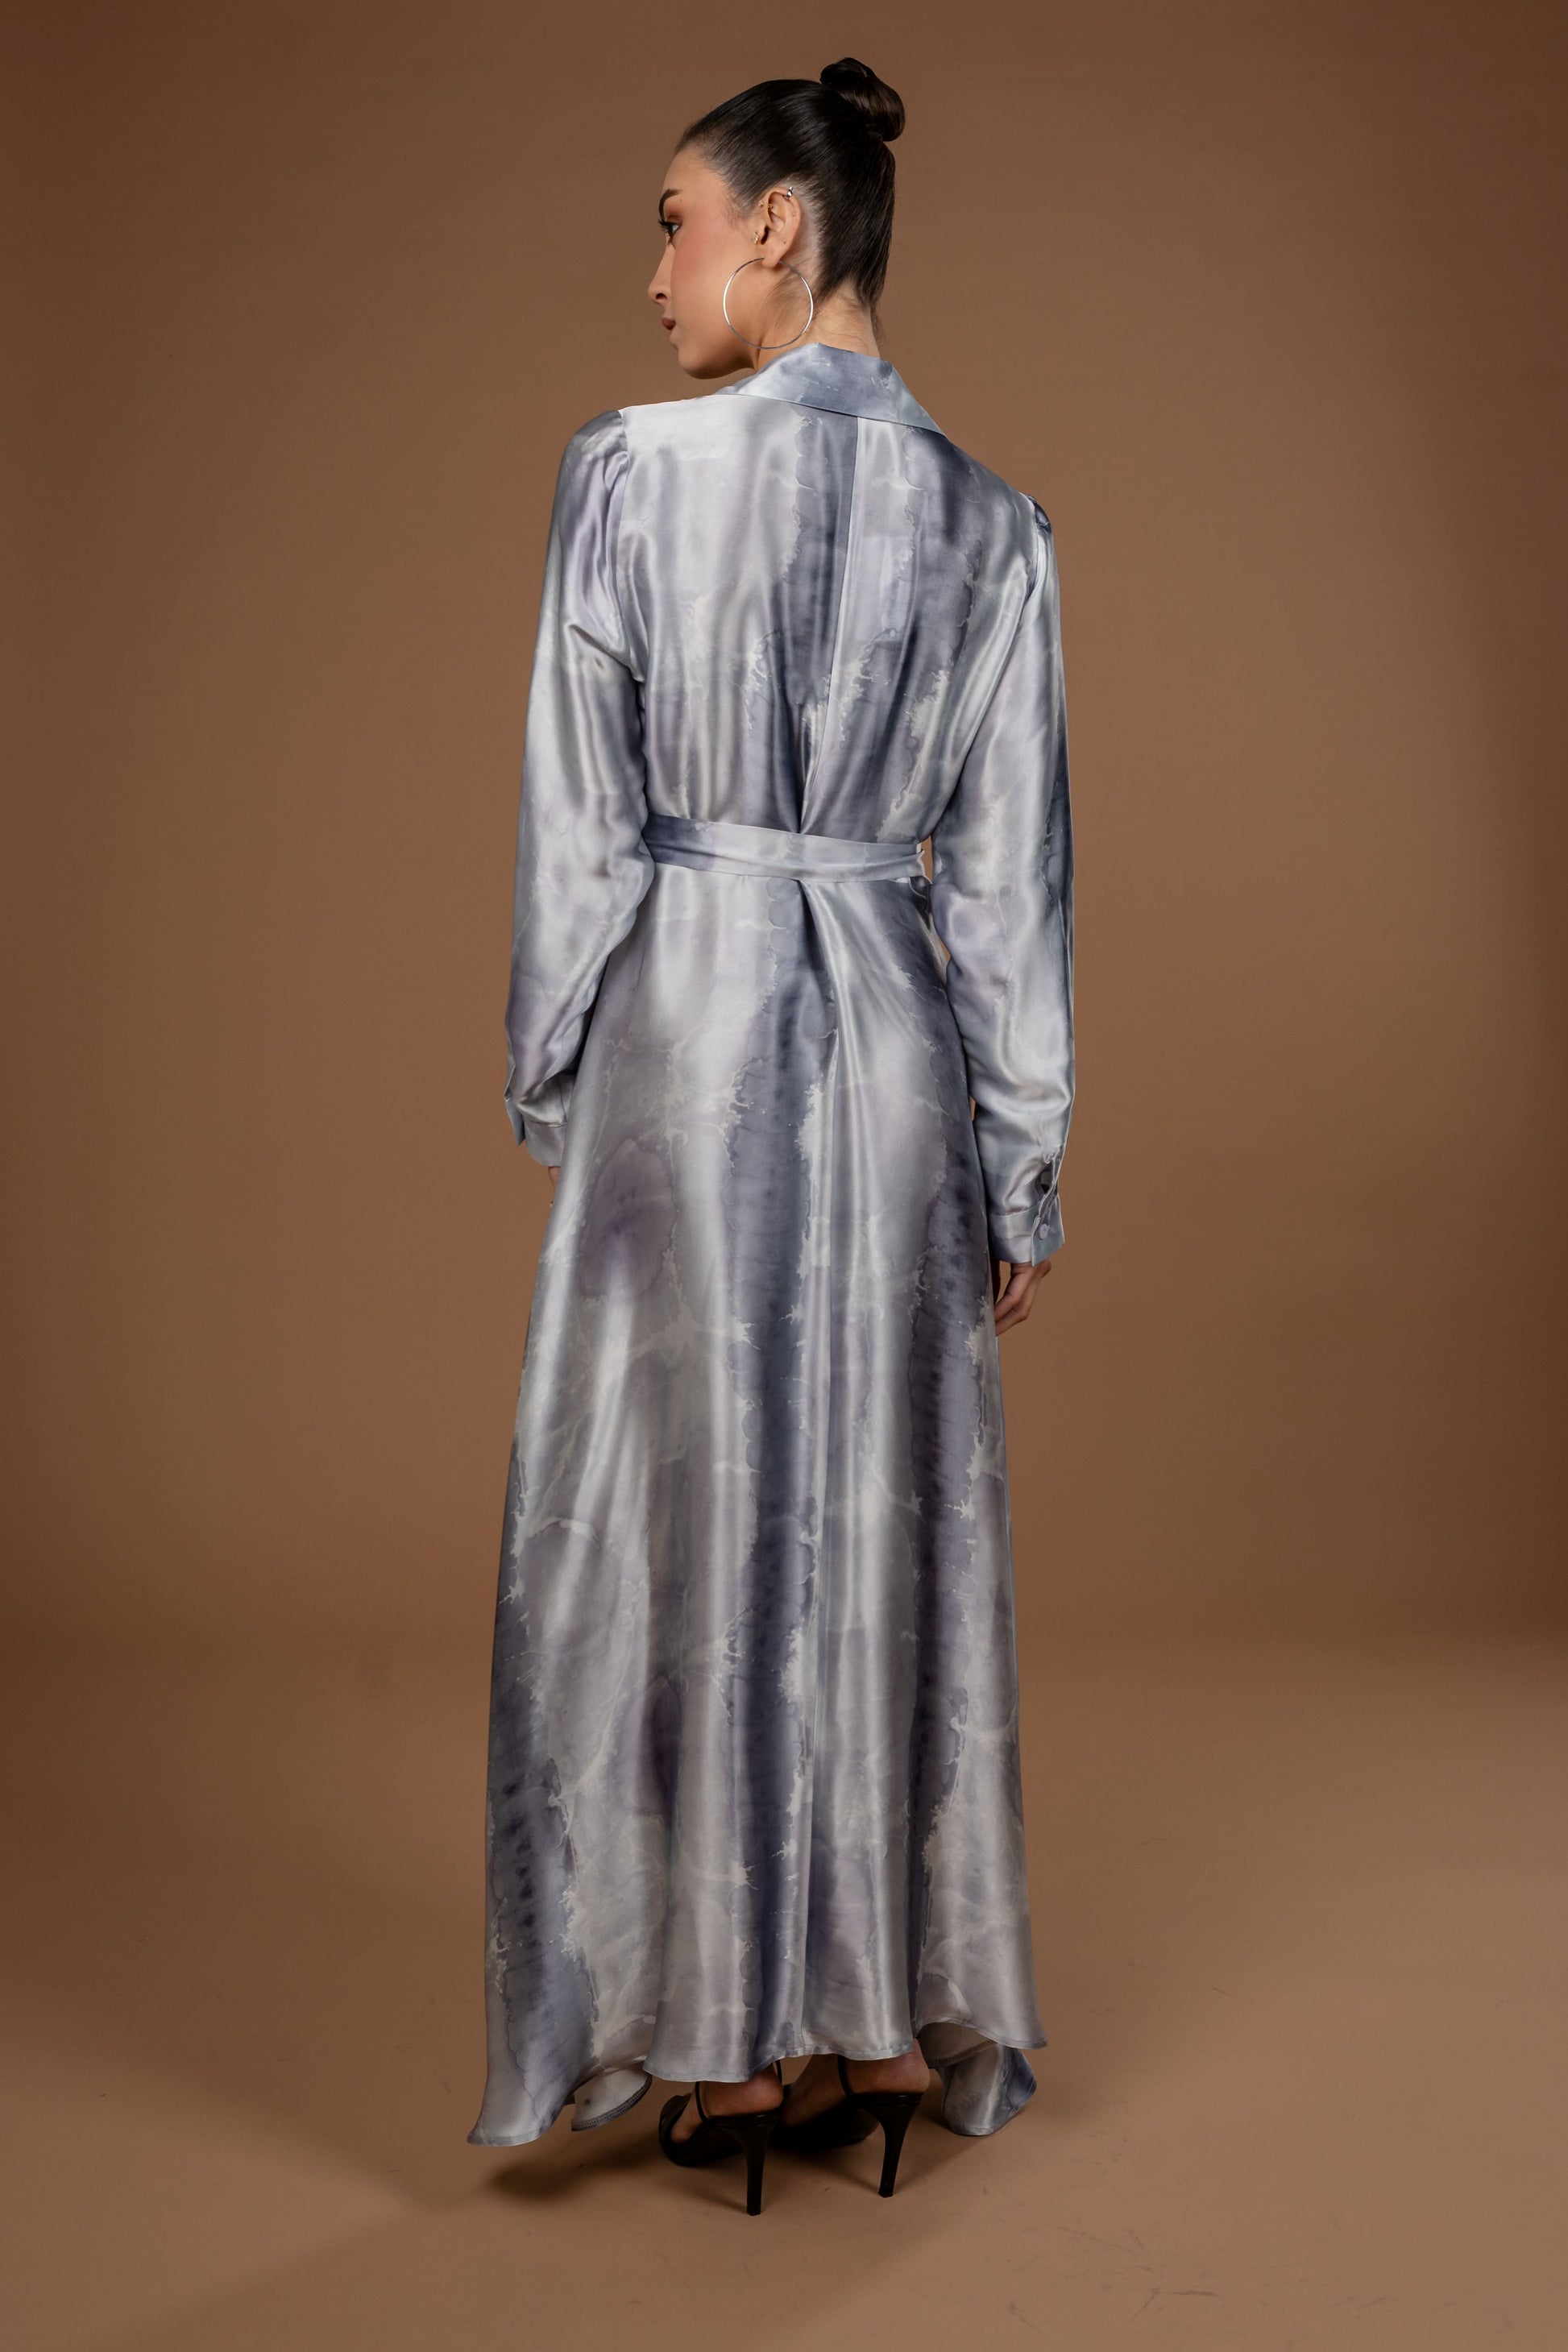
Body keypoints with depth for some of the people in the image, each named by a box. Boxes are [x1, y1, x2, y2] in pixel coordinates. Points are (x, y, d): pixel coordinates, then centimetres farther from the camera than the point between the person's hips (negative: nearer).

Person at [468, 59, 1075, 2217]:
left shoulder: (635, 469, -6)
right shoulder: (990, 520, 5)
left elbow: (578, 817, -6)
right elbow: (1009, 865, 3)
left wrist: (549, 1088, 4)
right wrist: (1023, 1163, 8)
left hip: (687, 1022, -3)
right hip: (898, 1041, 4)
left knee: (690, 1507, 6)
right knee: (893, 1512, 11)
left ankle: (745, 2042, 17)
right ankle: (901, 2026, 23)